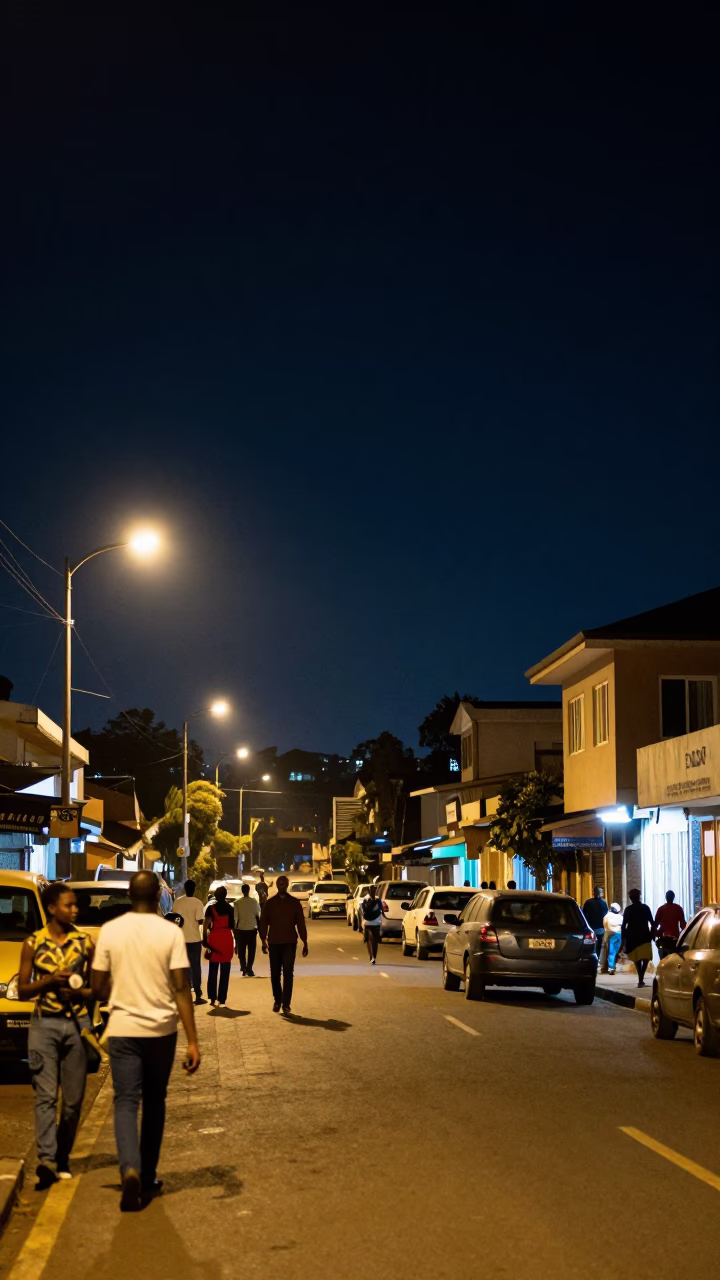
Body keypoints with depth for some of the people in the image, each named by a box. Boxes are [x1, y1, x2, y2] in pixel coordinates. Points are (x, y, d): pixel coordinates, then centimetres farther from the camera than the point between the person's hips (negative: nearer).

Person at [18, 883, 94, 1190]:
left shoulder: (85, 943, 5)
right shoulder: (33, 943, 1)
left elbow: (96, 987, 10)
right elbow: (22, 990, 2)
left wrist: (78, 992, -10)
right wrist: (49, 981, -13)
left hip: (77, 1024, 2)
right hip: (44, 1024, -2)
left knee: (73, 1097, 5)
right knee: (46, 1095, -12)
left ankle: (63, 1158, 19)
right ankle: (46, 1159, -20)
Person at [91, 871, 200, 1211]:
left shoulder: (110, 931, -4)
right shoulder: (171, 933, -7)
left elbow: (98, 989, 1)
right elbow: (181, 989, -11)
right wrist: (193, 1042, -9)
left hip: (123, 1029, 0)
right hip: (162, 1029, 0)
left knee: (125, 1102, 1)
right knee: (154, 1103, 16)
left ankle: (131, 1170, -23)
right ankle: (147, 1179, 23)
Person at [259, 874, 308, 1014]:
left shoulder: (295, 902, 3)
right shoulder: (270, 903, 4)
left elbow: (301, 923, 4)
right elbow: (263, 922, 5)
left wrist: (304, 942, 1)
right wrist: (264, 940, -3)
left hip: (290, 943, -1)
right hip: (274, 943, 1)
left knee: (288, 974, -6)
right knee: (275, 974, 7)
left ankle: (286, 1004, -4)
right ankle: (277, 1000, 25)